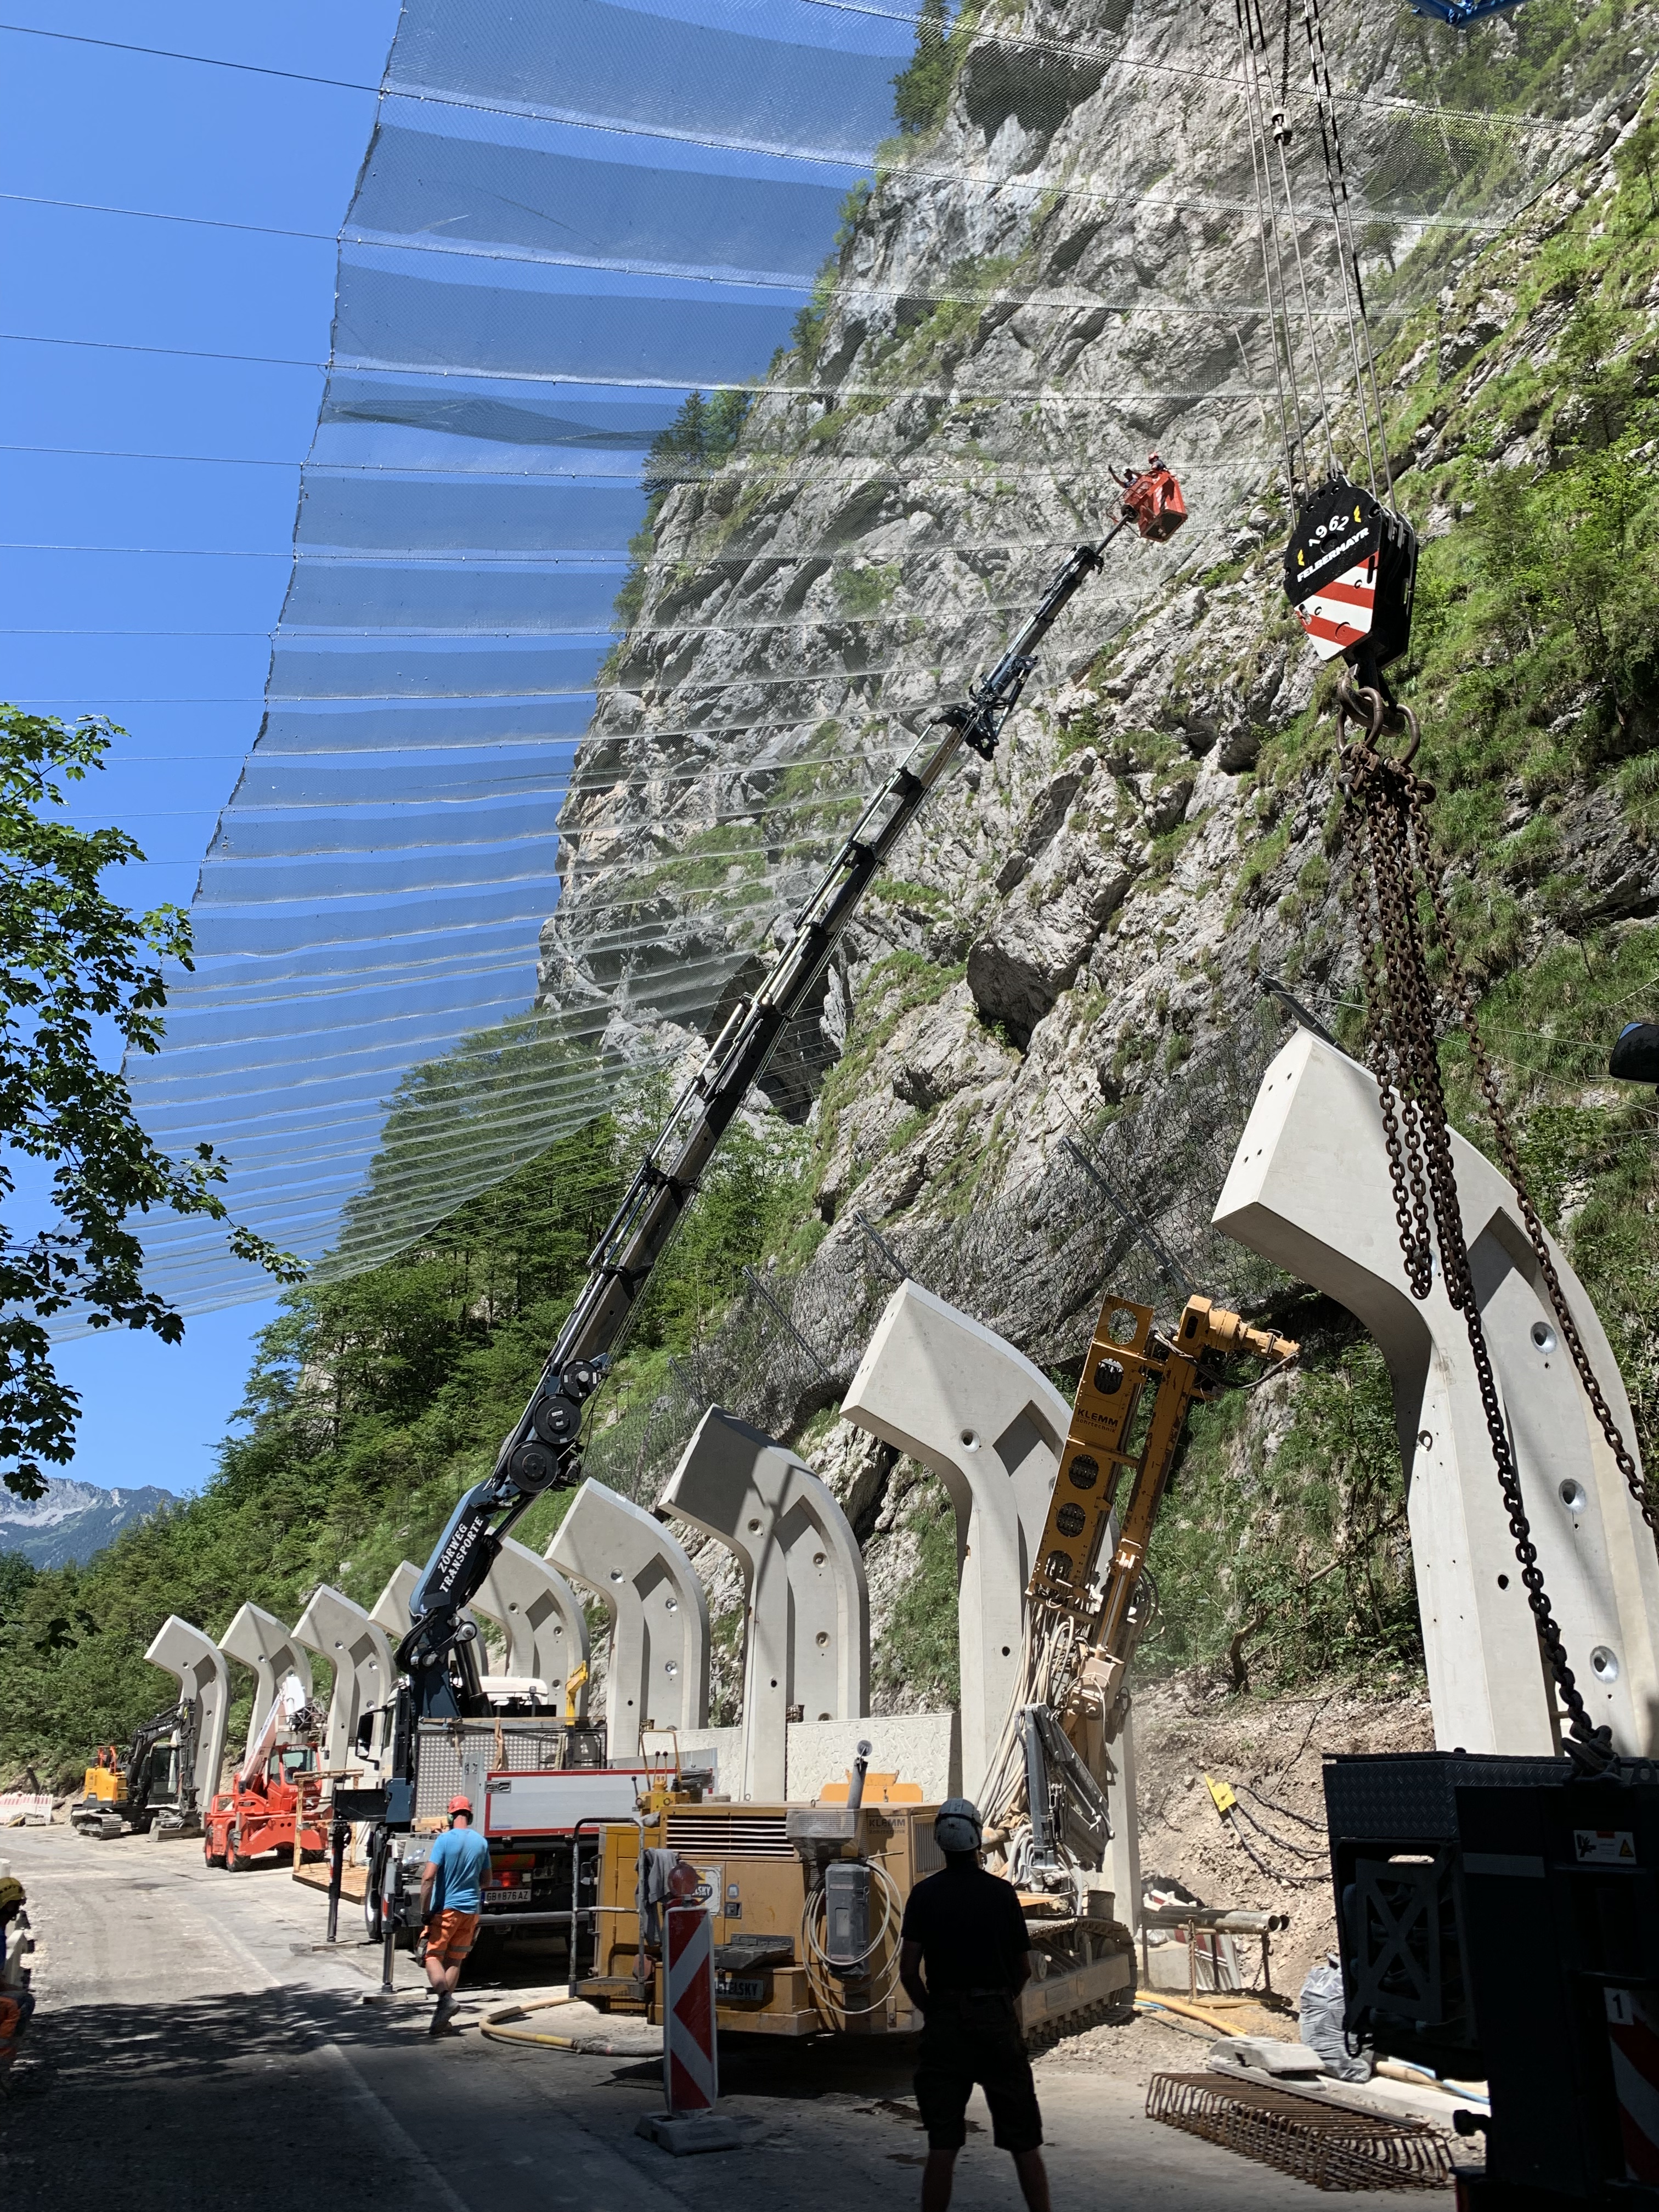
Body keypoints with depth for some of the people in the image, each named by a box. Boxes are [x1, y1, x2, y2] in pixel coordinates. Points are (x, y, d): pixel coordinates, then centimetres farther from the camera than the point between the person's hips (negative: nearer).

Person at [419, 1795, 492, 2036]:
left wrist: (425, 1911, -11)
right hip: (471, 1909, 5)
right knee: (455, 1960, 12)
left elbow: (428, 1877, -18)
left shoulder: (445, 1839, -11)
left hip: (446, 1908, -5)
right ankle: (442, 2016, 11)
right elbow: (485, 1879, 15)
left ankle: (446, 1997, -21)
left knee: (434, 1956, 2)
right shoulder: (481, 1842, 5)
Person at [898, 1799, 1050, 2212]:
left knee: (942, 2145, 5)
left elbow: (908, 1970, -7)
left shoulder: (925, 1894, -3)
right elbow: (1024, 1968, 4)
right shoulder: (1002, 1892, -3)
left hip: (944, 2022, 1)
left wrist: (931, 2010, 8)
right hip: (998, 2022, 0)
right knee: (1024, 2142, 9)